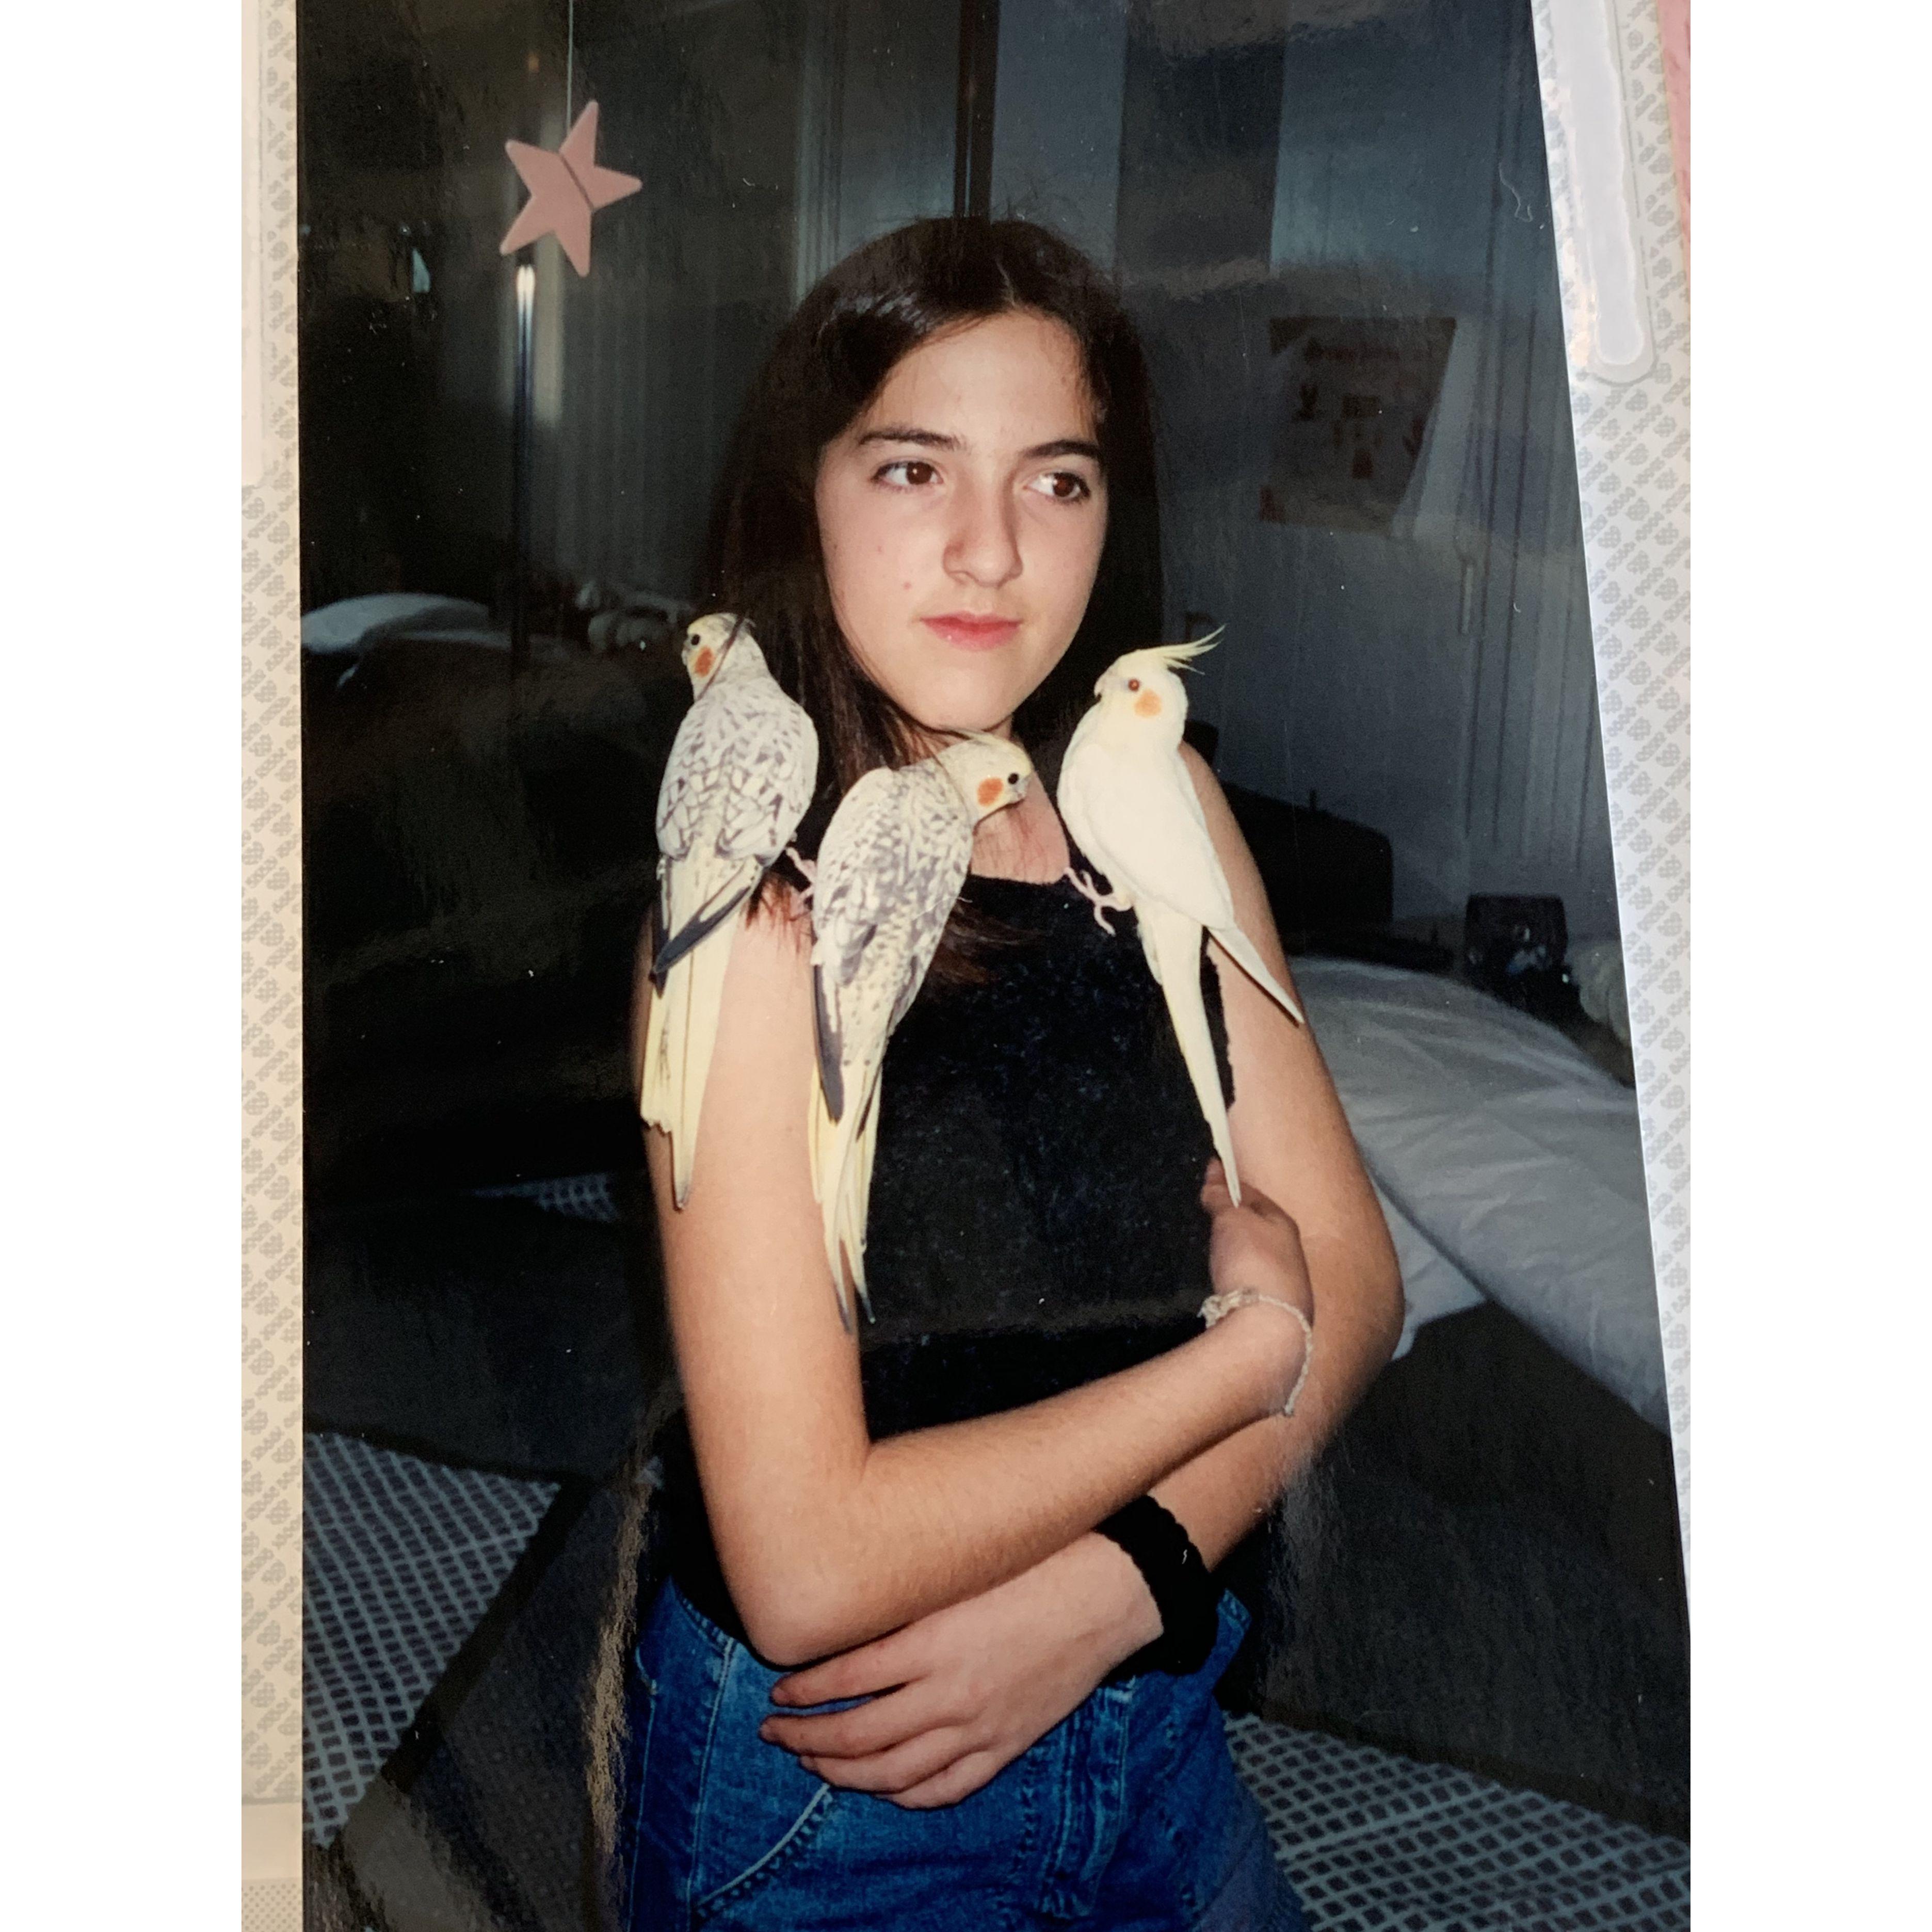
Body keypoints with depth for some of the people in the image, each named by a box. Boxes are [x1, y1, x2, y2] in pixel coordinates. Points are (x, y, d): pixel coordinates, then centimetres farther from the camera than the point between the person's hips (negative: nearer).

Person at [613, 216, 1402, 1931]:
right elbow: (804, 1567, -26)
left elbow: (1352, 1269, -2)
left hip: (1154, 1718, 5)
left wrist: (1112, 1586, -18)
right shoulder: (766, 905, -21)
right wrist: (1251, 1344, -16)